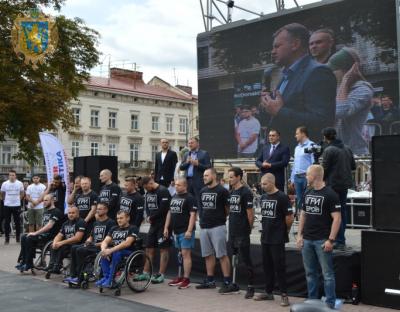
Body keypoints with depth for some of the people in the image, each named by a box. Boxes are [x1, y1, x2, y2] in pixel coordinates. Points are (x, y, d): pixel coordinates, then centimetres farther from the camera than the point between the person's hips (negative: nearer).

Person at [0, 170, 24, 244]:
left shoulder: (20, 183, -3)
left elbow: (22, 193, 10)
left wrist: (18, 199, 7)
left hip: (17, 205, 0)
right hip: (7, 205, 0)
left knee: (17, 222, 5)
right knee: (7, 222, 4)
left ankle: (18, 237, 16)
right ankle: (7, 238, 12)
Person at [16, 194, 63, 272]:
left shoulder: (56, 212, -10)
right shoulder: (45, 212, 19)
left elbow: (49, 226, -19)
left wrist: (36, 233, -19)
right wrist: (35, 233, 2)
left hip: (51, 236, -9)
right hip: (43, 234, 9)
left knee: (30, 238, -24)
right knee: (24, 237, -8)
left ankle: (29, 264, -14)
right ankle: (23, 261, -7)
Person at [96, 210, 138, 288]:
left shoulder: (132, 229, -4)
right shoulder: (114, 229, 15)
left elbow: (127, 243, -19)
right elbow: (105, 241, 6)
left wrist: (111, 250, -28)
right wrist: (104, 249, -19)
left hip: (128, 253, -5)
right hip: (115, 251, 6)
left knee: (116, 253, -36)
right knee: (104, 253, -24)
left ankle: (110, 280, -32)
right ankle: (106, 277, -25)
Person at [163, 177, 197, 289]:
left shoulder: (190, 198, -9)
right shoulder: (174, 197, 16)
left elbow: (193, 215, -15)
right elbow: (169, 213, 21)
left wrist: (189, 231, -21)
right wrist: (166, 227, 15)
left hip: (185, 231, -8)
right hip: (176, 231, 8)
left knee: (186, 254, -7)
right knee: (181, 254, 13)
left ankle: (186, 279, -5)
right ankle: (181, 277, 20)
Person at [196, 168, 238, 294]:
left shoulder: (222, 191, -9)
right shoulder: (203, 191, 12)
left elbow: (228, 209, -4)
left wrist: (221, 218, 4)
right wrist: (205, 218, 14)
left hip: (217, 227, -7)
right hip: (204, 227, 7)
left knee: (222, 255, -7)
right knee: (208, 255, 12)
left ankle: (227, 282, -4)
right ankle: (210, 281, 21)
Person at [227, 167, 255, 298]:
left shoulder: (246, 192, -12)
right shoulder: (231, 192, 12)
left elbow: (250, 213, -12)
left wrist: (249, 228, -6)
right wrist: (231, 224, 12)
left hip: (242, 233, -8)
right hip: (232, 232, 8)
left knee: (246, 259, -1)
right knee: (234, 258, 14)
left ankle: (250, 287, 7)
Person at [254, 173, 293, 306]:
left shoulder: (282, 197, -12)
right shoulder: (263, 197, 10)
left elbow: (289, 217, -11)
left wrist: (285, 231, 0)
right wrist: (266, 228, 13)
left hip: (277, 239, -7)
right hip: (265, 237, 7)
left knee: (279, 266, -3)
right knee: (267, 265, 13)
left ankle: (284, 294, 6)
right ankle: (268, 292, 23)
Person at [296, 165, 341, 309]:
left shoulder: (330, 194, -9)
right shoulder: (307, 193, 11)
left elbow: (337, 218, -13)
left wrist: (331, 240, -17)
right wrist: (299, 235, 9)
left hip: (322, 241, -7)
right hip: (307, 240, 7)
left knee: (327, 274, -1)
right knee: (310, 273, 14)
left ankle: (330, 304, 8)